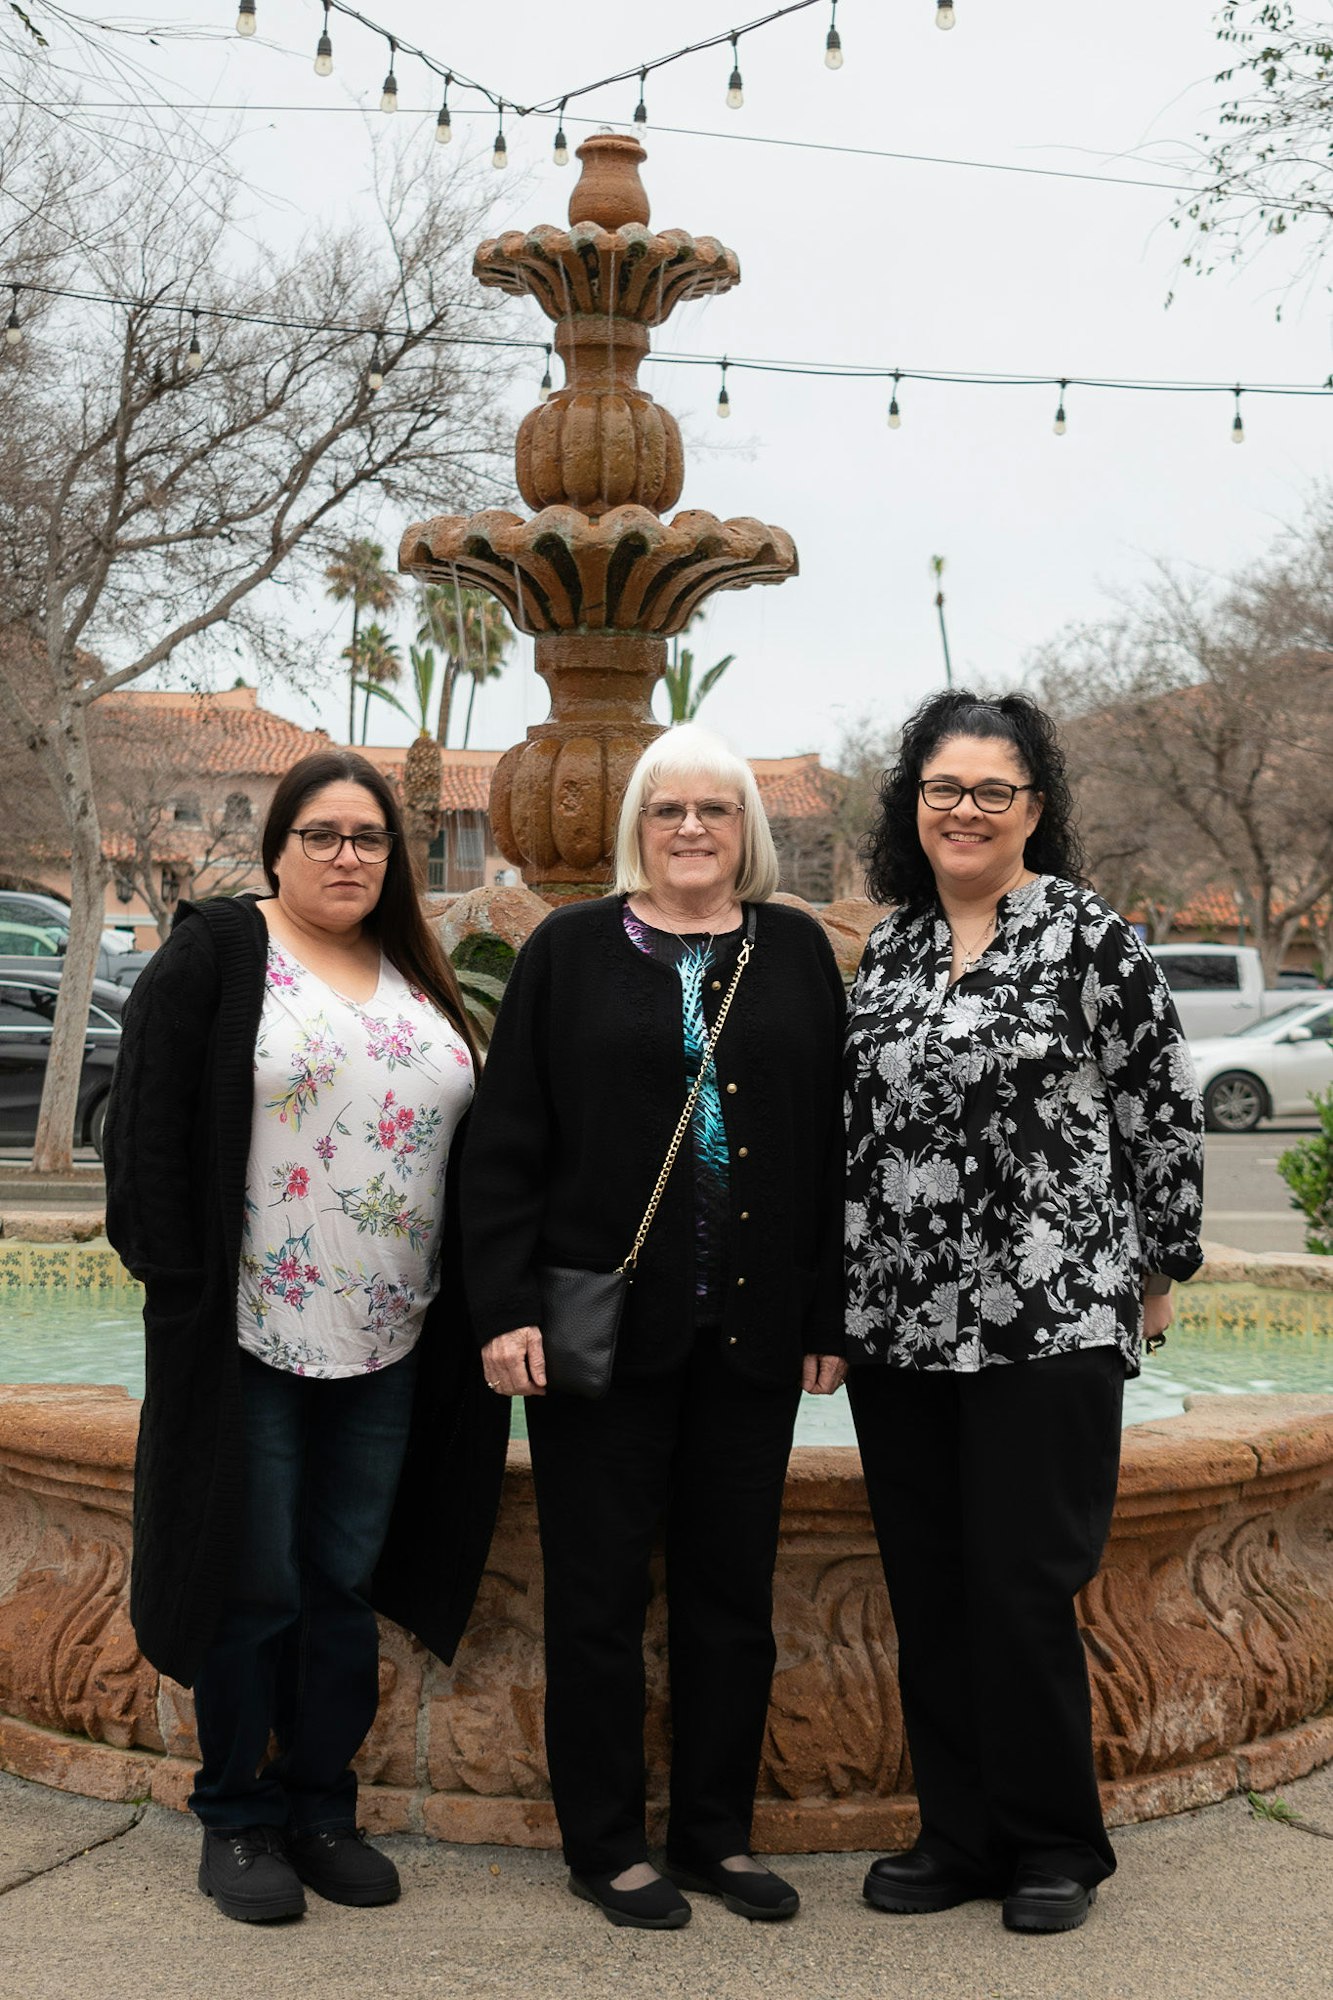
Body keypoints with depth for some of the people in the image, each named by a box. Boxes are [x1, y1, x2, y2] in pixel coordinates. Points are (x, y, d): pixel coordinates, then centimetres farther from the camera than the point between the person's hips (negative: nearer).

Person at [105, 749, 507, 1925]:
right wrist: (180, 1284, -13)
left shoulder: (419, 980, 13)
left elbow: (464, 1134, 16)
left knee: (347, 1582, 11)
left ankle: (322, 1806, 25)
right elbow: (152, 1125, -8)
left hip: (388, 1345, 5)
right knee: (255, 1585, 3)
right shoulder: (214, 955, -3)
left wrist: (469, 1312, 9)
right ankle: (237, 1819, 19)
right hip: (250, 1335, -5)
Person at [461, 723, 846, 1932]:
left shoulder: (797, 954, 7)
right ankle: (606, 1844, 21)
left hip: (750, 1329, 2)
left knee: (733, 1590, 11)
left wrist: (829, 1312, 2)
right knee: (601, 1589, 7)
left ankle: (717, 1833, 26)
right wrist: (504, 1308, -8)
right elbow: (505, 1140, -1)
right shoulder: (570, 951, 2)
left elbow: (833, 1141, 6)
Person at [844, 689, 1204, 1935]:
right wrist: (845, 1290, 16)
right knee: (927, 1593, 11)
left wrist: (1155, 1272, -1)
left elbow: (1164, 1112, -4)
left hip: (1047, 1322, -5)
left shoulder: (1089, 936, -6)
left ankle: (1056, 1844, 20)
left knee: (1022, 1589, 0)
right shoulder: (887, 948, 11)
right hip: (899, 1326, 6)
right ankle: (960, 1835, 26)